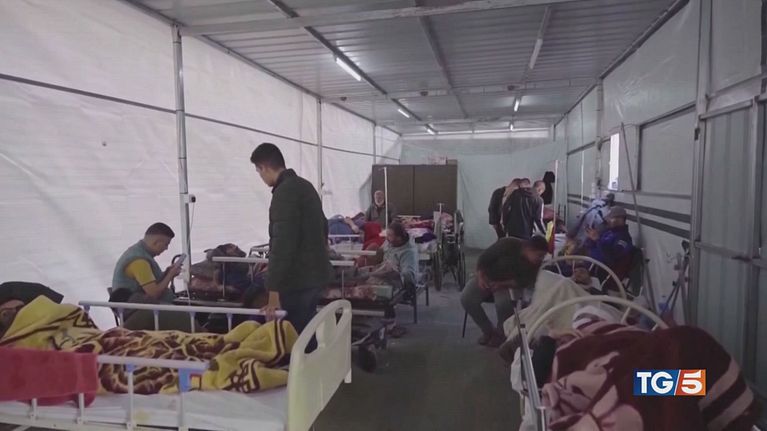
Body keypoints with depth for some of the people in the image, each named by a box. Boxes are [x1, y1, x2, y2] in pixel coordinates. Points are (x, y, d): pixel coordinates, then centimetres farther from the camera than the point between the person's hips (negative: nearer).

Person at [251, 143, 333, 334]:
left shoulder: (285, 192, -17)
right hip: (315, 272, 10)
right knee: (306, 332, 17)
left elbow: (282, 243, -24)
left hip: (298, 279, -10)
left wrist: (274, 290, -23)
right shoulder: (305, 185, 13)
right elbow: (322, 227, 24)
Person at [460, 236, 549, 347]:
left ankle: (500, 333, -3)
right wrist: (481, 277, -28)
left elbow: (523, 283, -17)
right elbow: (484, 258, -16)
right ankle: (488, 330, -2)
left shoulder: (535, 264, -14)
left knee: (504, 302, -33)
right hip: (487, 277, 0)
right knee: (466, 298, -23)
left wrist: (502, 284, -29)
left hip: (507, 284, 0)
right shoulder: (507, 244, -23)